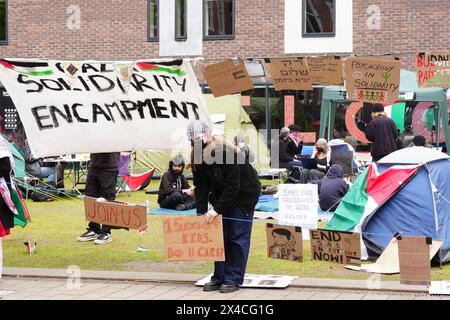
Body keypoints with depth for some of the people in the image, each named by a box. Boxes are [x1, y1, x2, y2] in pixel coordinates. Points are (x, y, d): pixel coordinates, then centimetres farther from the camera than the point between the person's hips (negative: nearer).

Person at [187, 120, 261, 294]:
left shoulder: (226, 153, -30)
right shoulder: (197, 158, -9)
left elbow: (232, 186, -29)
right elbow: (201, 188, -6)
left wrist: (217, 209, -29)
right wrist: (201, 212, -15)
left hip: (244, 194, -7)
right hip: (222, 196, 7)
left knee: (237, 237, -7)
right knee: (220, 235, 4)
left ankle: (233, 279, -3)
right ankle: (219, 277, 10)